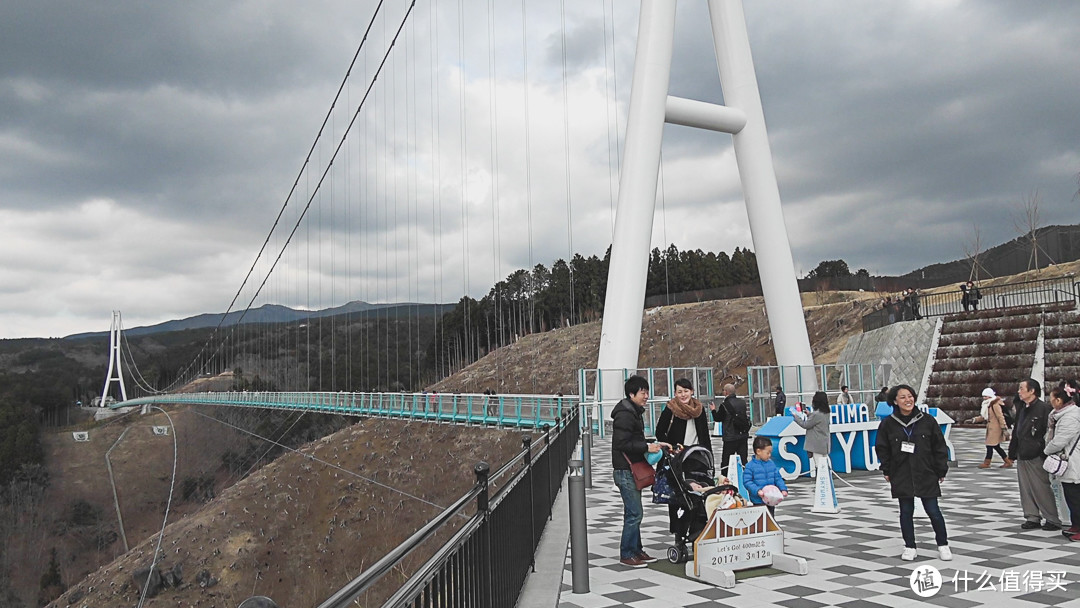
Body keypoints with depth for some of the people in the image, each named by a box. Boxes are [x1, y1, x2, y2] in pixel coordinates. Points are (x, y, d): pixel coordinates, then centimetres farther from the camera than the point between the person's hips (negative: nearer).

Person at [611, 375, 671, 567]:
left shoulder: (634, 412, 16)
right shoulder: (624, 415, -18)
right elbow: (622, 444, -24)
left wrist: (654, 445, 12)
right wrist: (647, 447, -21)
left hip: (633, 470, 10)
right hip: (625, 471, -10)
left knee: (633, 513, 15)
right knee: (634, 513, -7)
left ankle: (636, 550, 24)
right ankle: (626, 555, 2)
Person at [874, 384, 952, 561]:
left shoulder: (927, 421, -3)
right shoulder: (888, 423, -3)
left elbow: (940, 447, 3)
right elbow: (882, 448, 6)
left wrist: (941, 471, 4)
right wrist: (887, 471, 5)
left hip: (926, 475, -1)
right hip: (901, 477, 1)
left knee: (933, 511, 3)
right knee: (906, 512, 8)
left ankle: (943, 545, 23)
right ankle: (910, 547, 21)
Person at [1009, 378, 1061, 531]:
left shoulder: (1043, 409, -10)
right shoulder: (1022, 409, 14)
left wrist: (1045, 453, -17)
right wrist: (1013, 452, 15)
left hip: (1036, 457, -8)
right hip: (1022, 456, 8)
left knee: (1041, 489, -2)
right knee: (1026, 489, 10)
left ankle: (1053, 520, 8)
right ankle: (1032, 517, 18)